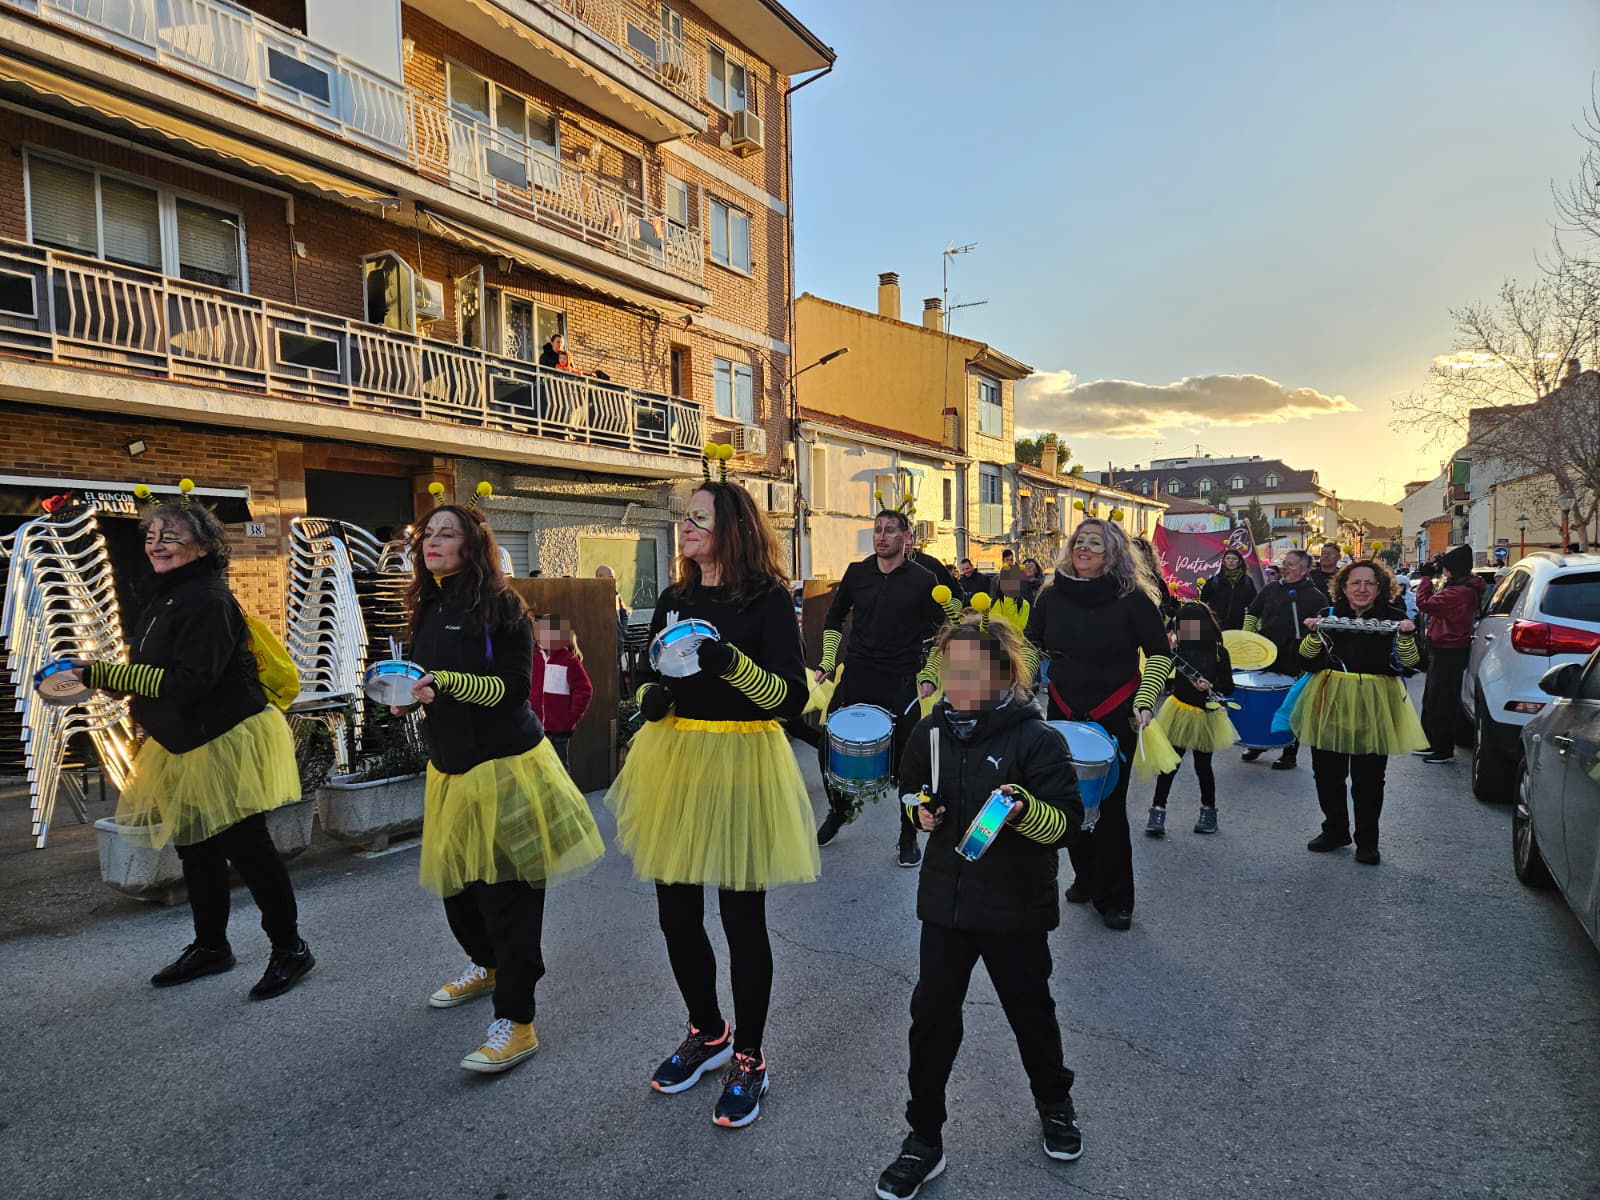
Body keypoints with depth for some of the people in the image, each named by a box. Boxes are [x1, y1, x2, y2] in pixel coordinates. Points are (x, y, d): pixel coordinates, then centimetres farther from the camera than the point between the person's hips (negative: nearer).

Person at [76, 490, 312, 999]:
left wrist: (101, 674, -27)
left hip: (227, 741, -10)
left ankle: (289, 948, 12)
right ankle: (210, 945, 35)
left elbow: (191, 679, -29)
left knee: (246, 845, -3)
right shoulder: (164, 598, 12)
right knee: (195, 847, 18)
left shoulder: (208, 600, -19)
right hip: (185, 746, 10)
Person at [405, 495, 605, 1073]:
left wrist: (446, 683, -26)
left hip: (504, 765, -7)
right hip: (449, 766, 8)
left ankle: (515, 1021, 6)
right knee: (456, 883, 18)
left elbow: (514, 687, -17)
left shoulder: (500, 605, -11)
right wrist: (407, 690, 1)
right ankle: (486, 964, 45)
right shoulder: (428, 608, 10)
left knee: (508, 892, -4)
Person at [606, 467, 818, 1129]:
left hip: (740, 763, -6)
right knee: (675, 910, 13)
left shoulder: (768, 599, -9)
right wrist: (651, 697, -4)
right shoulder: (675, 597, 9)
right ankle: (707, 1033, 38)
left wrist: (733, 663, -29)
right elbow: (651, 675, 19)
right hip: (673, 758, 6)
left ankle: (748, 1059, 27)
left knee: (742, 917, 5)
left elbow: (793, 697, -14)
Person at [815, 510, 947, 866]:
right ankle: (839, 809, 31)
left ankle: (909, 837, 23)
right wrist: (828, 661, 6)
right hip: (856, 679, 3)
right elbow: (835, 617, 16)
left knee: (907, 761, 4)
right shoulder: (856, 573, 4)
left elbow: (940, 632, 4)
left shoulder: (922, 581, -4)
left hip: (901, 686, -3)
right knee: (828, 749, 3)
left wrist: (929, 676, -6)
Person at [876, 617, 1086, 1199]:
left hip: (1016, 909, -3)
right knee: (931, 1015, 7)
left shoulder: (1037, 739, -17)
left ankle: (1054, 1103, 49)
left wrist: (1025, 809, -36)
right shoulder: (932, 731, -2)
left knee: (1030, 1012, 18)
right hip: (946, 901, 3)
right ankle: (924, 1138, 26)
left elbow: (1069, 824, -17)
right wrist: (922, 808, -4)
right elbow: (913, 785, 17)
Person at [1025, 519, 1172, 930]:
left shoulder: (1132, 598, -11)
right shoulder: (1053, 595, -1)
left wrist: (1144, 701, -13)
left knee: (1109, 804, -1)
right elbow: (1031, 645, 11)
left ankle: (1115, 897, 15)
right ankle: (1086, 877, 32)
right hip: (1064, 713, 4)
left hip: (1115, 717, -4)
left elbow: (1160, 654, -3)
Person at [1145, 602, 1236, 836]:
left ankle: (1209, 810, 32)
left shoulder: (1218, 652, -9)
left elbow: (1229, 687, -4)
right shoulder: (1178, 648, -5)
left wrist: (1210, 686, -23)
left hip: (1206, 715, -1)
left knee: (1202, 765, 12)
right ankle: (1158, 810, 9)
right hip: (1179, 712, 1)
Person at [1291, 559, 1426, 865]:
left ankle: (1367, 842, 20)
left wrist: (1406, 636, -23)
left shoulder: (1393, 618, 1)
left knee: (1368, 779, 5)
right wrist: (1314, 633, -17)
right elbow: (1308, 657, -1)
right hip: (1331, 702, 2)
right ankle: (1335, 831, 28)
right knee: (1327, 773, 9)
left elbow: (1408, 662, -7)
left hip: (1373, 706, -2)